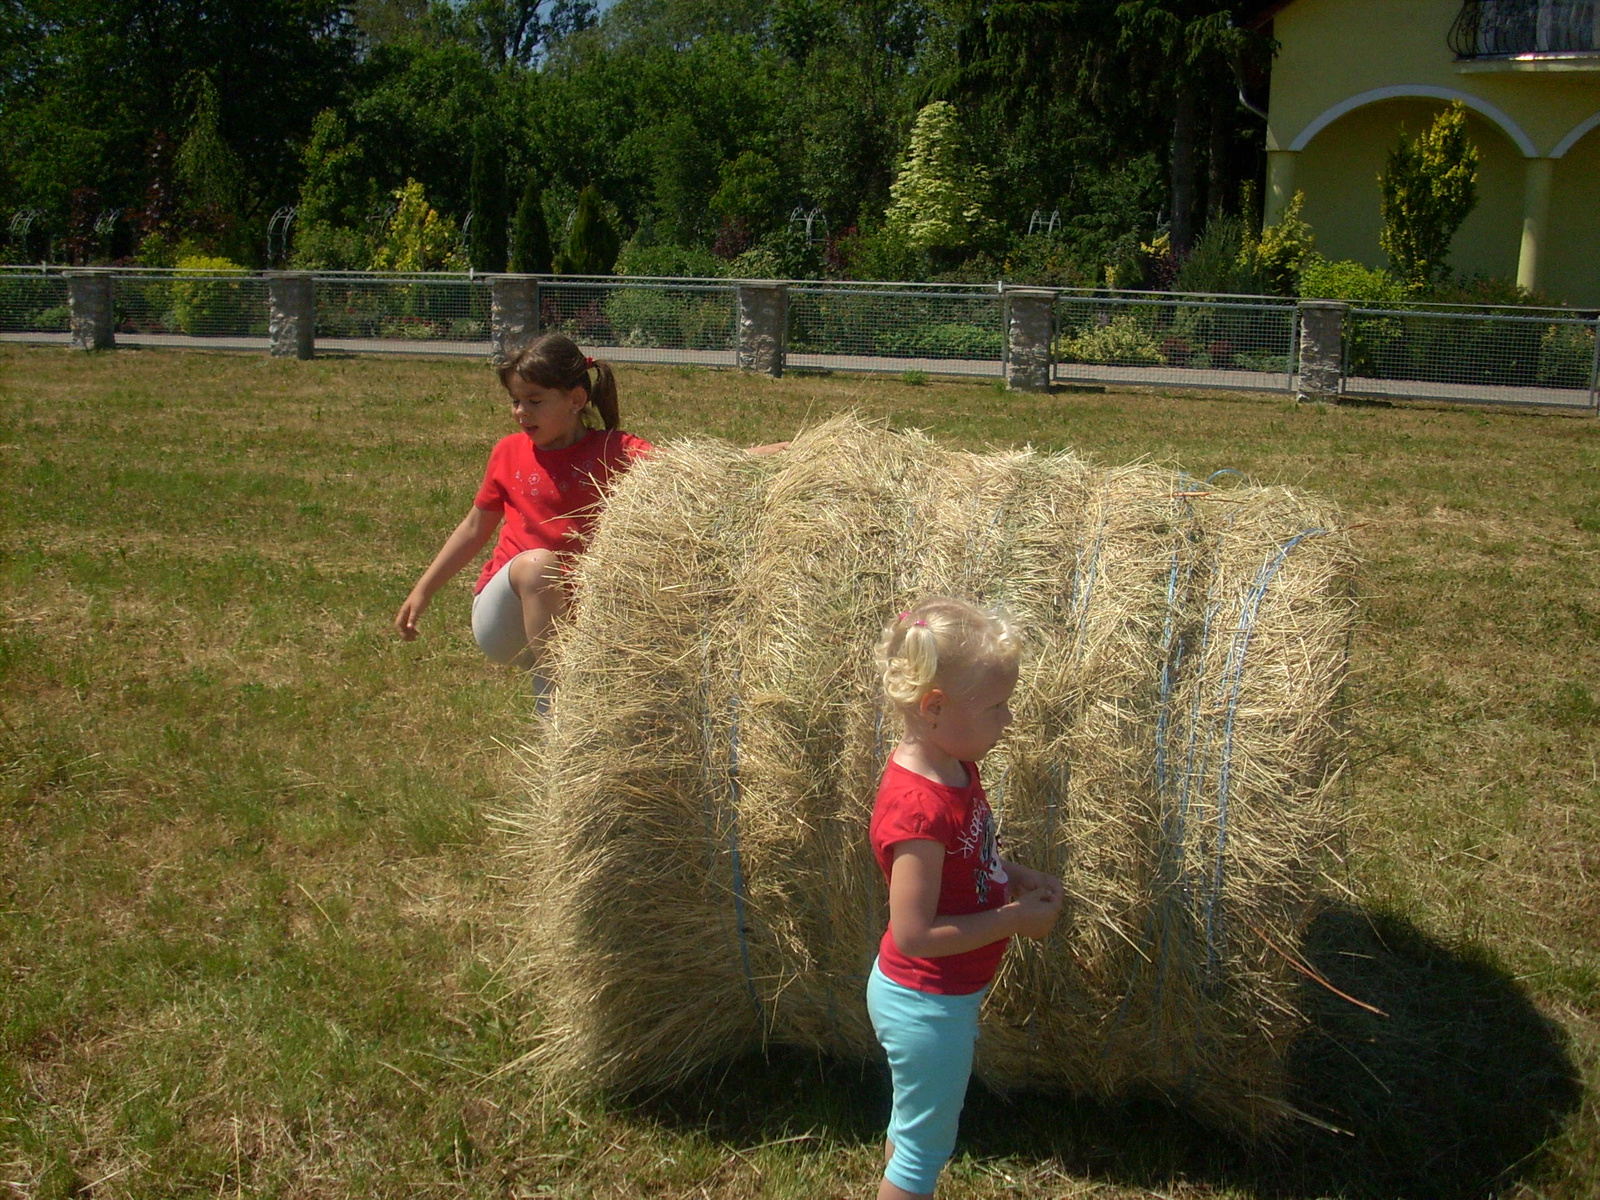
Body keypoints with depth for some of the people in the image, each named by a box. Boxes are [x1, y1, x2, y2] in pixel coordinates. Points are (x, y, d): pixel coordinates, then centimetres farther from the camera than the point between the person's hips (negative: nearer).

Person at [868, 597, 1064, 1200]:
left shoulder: (955, 765, -4)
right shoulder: (918, 808, -33)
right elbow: (914, 934, -30)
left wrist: (1016, 876, -3)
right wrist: (1015, 920, -22)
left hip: (943, 996, 9)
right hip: (927, 1006, -9)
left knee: (914, 1126, 29)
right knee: (924, 1148, 12)